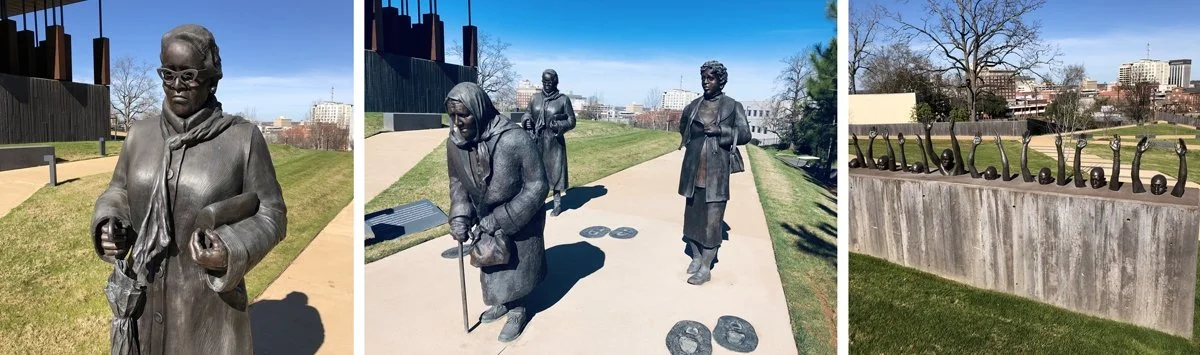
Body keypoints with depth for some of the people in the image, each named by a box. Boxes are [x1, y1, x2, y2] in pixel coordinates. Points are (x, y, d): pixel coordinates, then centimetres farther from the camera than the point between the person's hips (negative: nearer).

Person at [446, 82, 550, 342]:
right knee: (492, 267, 22)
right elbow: (457, 181, 2)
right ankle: (504, 302, 48)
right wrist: (459, 216, -13)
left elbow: (537, 186, -25)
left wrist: (500, 220, -25)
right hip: (484, 220, 5)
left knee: (515, 268, 13)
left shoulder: (514, 140, -32)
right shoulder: (455, 143, -15)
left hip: (518, 222, -5)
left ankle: (517, 311, 39)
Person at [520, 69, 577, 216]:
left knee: (554, 170, 4)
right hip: (537, 141, 3)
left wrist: (558, 125, -20)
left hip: (554, 142, -3)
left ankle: (558, 203, 18)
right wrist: (526, 120, -10)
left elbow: (571, 121, -3)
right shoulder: (535, 98, 6)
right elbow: (527, 114, 13)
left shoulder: (563, 99, -4)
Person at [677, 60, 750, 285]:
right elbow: (683, 128, 24)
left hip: (716, 171, -4)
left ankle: (706, 268, 8)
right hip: (694, 170, 4)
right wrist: (696, 138, 7)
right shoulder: (693, 105, 9)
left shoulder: (733, 106, -1)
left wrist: (719, 130, -16)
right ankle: (696, 259, 26)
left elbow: (745, 135, -4)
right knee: (692, 214, 10)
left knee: (712, 219, -2)